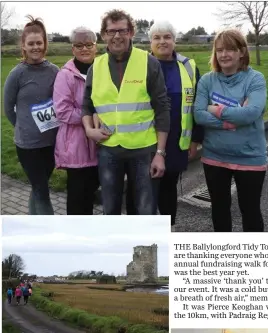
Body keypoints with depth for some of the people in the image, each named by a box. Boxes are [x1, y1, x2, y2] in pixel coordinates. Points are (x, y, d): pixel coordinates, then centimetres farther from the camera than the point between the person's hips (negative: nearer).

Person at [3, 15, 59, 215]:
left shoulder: (54, 71, -1)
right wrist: (25, 128, 7)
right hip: (28, 144, -3)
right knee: (42, 191, -1)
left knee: (39, 188, 17)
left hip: (52, 141, 4)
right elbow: (8, 107, 2)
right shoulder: (17, 74, -9)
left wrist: (53, 125, 3)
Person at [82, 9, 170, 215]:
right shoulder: (96, 67, 5)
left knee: (146, 210, 7)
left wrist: (160, 152, -9)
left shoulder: (149, 63, -5)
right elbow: (87, 105, 17)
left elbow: (162, 110, -5)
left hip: (144, 150, -3)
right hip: (108, 150, 3)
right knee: (110, 209, 15)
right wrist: (89, 129, -4)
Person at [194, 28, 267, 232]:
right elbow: (199, 114, -12)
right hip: (214, 156, 3)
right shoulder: (207, 80, 0)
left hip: (249, 157, -3)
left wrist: (218, 110, -14)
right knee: (220, 206, 18)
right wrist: (233, 120, -20)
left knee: (250, 209, 11)